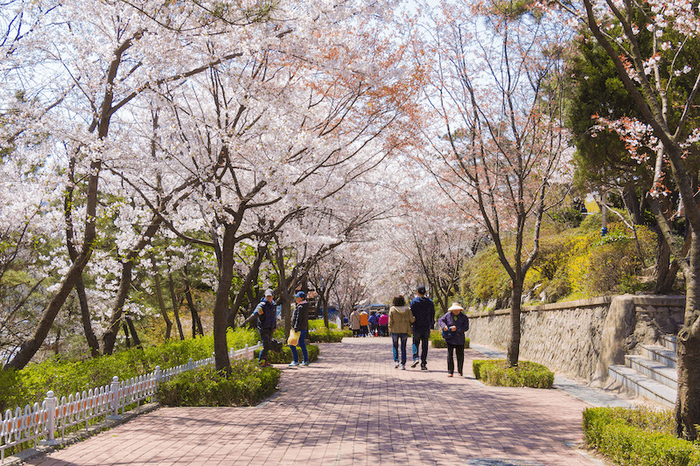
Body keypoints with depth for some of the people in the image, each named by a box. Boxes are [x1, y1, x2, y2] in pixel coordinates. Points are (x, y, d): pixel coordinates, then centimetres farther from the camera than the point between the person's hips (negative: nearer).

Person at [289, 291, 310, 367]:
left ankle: (296, 361, -4)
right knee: (302, 344, 11)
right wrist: (307, 330, 23)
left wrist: (295, 329, -19)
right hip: (304, 328, 10)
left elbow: (298, 319, -20)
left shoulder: (300, 307, -16)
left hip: (299, 329, -10)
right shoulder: (306, 306, 14)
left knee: (292, 344, -5)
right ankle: (305, 361, 12)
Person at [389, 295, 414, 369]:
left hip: (395, 330, -1)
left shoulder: (392, 309, -7)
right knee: (403, 348, 9)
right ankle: (403, 365, 5)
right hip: (405, 331, 1)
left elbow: (390, 321, -7)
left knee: (395, 347, 16)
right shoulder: (407, 309, -3)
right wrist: (409, 324, 15)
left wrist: (390, 329, 5)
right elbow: (412, 320, -5)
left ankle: (396, 361, 0)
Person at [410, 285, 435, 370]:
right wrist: (432, 325, 15)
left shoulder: (414, 301, -3)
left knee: (415, 343, 14)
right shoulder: (430, 302, 6)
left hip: (417, 326, -2)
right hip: (427, 326, 2)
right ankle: (423, 364, 4)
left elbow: (411, 313, -5)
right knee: (425, 345, 6)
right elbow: (433, 314, 8)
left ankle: (415, 358, -6)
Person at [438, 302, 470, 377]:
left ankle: (460, 371, 26)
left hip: (460, 340, 0)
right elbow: (440, 320, 8)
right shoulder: (448, 315, 4)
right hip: (450, 339, 0)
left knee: (460, 356, 7)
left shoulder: (464, 317, 0)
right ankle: (450, 371, 0)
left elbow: (466, 328, -8)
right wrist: (444, 326, -13)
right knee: (450, 355, -6)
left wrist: (456, 328, -21)